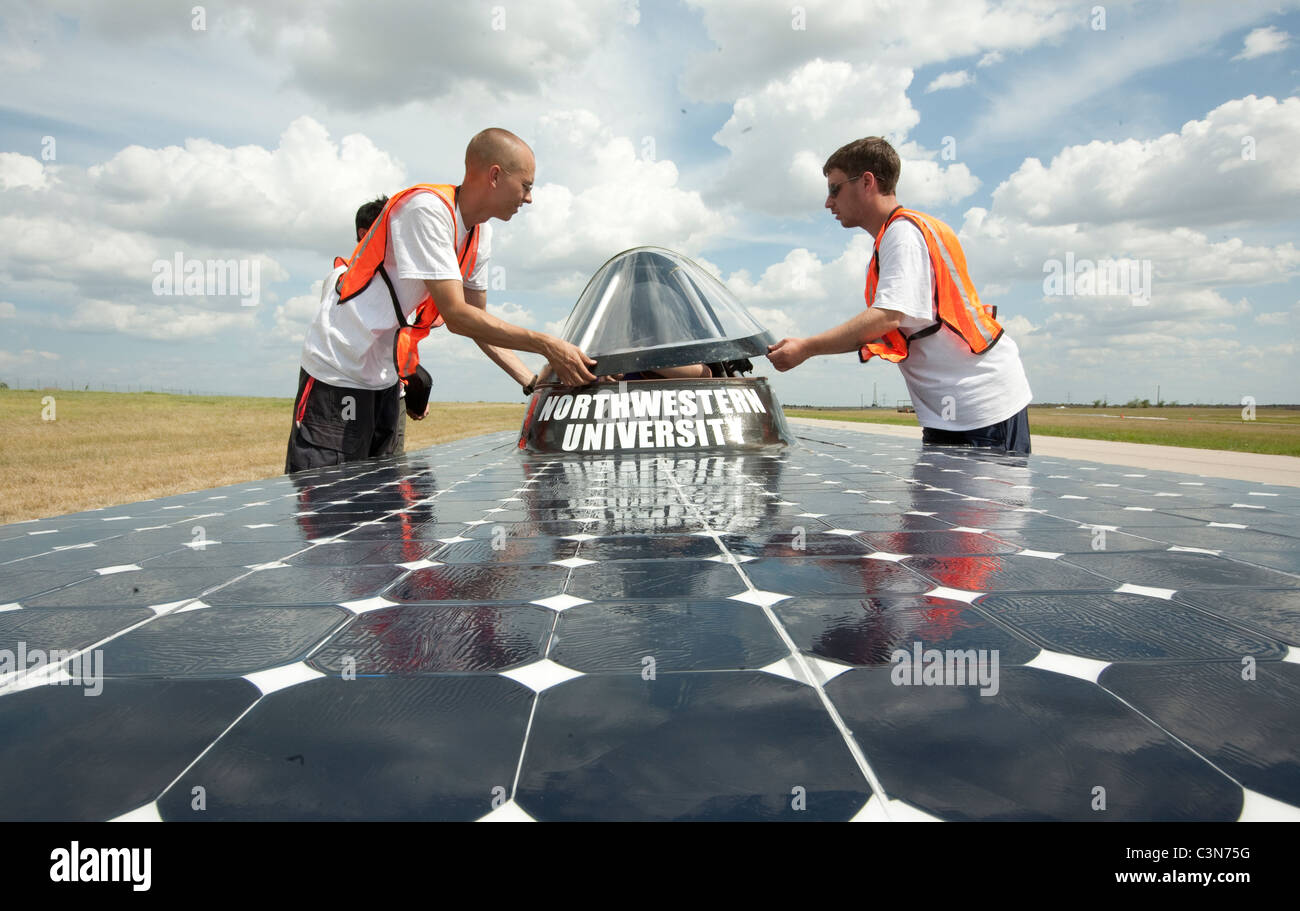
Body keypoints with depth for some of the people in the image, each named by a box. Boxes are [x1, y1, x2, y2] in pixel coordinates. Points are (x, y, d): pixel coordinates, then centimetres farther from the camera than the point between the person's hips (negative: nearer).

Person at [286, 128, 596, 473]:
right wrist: (546, 345, -23)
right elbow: (457, 317, -25)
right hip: (339, 374, -9)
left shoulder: (480, 233, 7)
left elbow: (479, 323, 10)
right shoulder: (427, 209, -20)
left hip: (384, 378, 9)